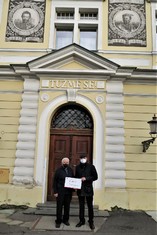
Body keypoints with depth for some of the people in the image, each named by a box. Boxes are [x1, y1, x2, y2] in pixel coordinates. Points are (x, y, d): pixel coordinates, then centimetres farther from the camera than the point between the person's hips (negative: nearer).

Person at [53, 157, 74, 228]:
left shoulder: (70, 170, 7)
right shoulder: (58, 170, -5)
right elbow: (55, 182, -4)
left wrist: (73, 187, 0)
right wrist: (55, 192, -8)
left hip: (68, 192, 4)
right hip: (60, 192, -3)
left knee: (67, 206, 11)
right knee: (59, 207, 4)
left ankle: (65, 220, 25)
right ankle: (58, 221, 16)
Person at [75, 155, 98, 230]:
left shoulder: (91, 167, -3)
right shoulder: (77, 167, 7)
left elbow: (95, 177, -4)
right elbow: (76, 177, 14)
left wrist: (86, 178, -16)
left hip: (88, 189, -3)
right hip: (80, 189, 3)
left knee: (90, 206, 5)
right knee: (81, 206, 11)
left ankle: (91, 222, 17)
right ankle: (81, 220, 24)